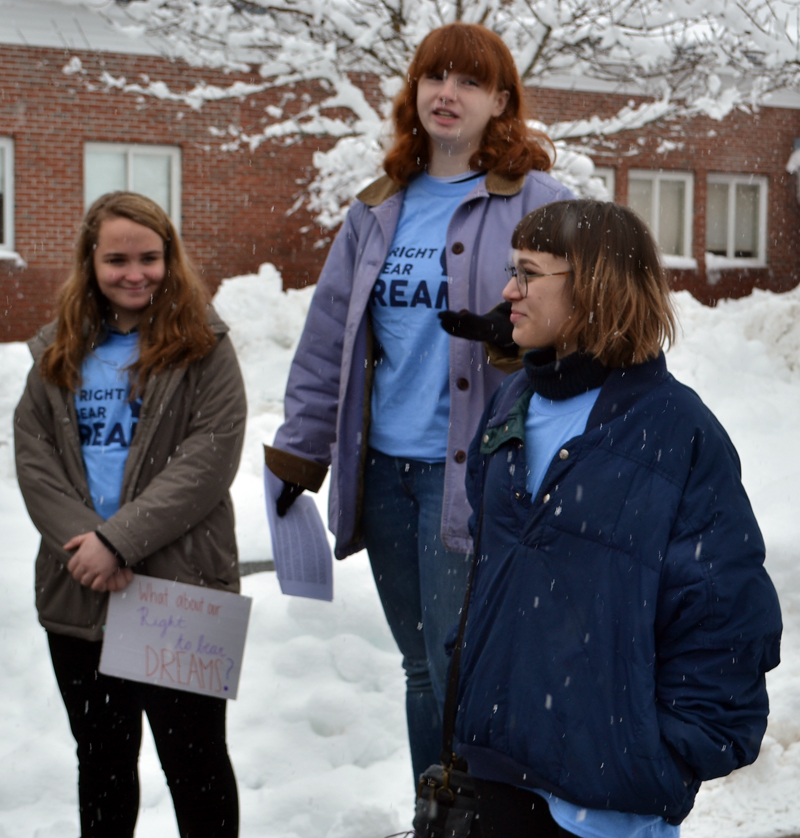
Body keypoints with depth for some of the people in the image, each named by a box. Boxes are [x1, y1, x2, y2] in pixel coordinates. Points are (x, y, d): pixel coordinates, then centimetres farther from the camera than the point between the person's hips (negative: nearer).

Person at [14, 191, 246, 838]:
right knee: (101, 760, 18)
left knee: (195, 760, 6)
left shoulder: (202, 347, -3)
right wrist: (82, 542, -13)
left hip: (181, 590, -4)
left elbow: (210, 456, -13)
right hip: (78, 593, 4)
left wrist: (120, 539, -19)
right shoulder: (59, 353, 10)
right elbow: (33, 455, 3)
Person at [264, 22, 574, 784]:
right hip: (383, 469, 6)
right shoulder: (377, 211, 13)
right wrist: (296, 456, 12)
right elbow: (329, 339, 14)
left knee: (463, 677, -4)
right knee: (422, 671, 17)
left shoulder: (536, 205, -3)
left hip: (470, 475, -6)